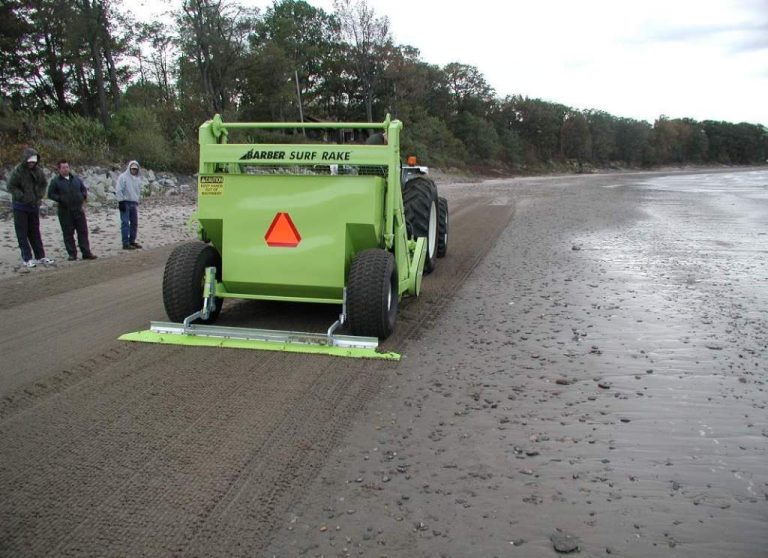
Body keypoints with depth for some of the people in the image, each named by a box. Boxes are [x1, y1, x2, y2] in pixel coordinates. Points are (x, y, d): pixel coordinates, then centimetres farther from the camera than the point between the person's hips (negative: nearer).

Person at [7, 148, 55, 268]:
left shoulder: (38, 170, -1)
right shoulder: (18, 171, -15)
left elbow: (43, 184, 13)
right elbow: (11, 186, -12)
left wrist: (40, 197, 0)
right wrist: (23, 197, -18)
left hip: (34, 205, 5)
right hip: (20, 206, -5)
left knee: (35, 232, 12)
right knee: (22, 233, 0)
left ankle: (40, 256, 17)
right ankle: (26, 258, 2)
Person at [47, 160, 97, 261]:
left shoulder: (76, 178, 12)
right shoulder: (55, 181, 0)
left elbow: (84, 189, 20)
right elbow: (51, 194, -1)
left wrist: (84, 196, 2)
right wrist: (60, 199, -14)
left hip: (78, 209, 3)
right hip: (65, 212, -3)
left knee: (83, 231, 2)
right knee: (68, 233, 1)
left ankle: (86, 252, 6)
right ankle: (72, 254, 8)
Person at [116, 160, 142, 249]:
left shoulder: (137, 179, 14)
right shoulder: (123, 177, -7)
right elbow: (119, 190, -11)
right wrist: (121, 202, -16)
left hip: (134, 203, 7)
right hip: (125, 203, -7)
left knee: (134, 223, 9)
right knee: (125, 223, -8)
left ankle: (132, 241, 20)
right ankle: (125, 243, -8)